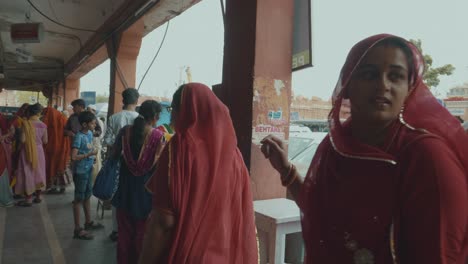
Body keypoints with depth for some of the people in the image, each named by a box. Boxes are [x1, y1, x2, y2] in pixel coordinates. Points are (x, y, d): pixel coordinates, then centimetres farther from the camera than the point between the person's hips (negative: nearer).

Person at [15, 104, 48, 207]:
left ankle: (28, 199, 8)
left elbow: (22, 139, -18)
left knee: (28, 173, 3)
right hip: (39, 151, 4)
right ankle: (38, 197, 23)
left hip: (28, 151, -4)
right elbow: (45, 141, 3)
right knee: (38, 173, 14)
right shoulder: (43, 125, -3)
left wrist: (19, 134, 4)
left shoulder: (25, 123, -14)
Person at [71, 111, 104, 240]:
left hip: (88, 170, 8)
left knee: (87, 196, 20)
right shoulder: (79, 137, -19)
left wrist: (92, 158, 7)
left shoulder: (90, 133, 5)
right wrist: (90, 154, -21)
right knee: (79, 199, 1)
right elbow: (74, 157, -24)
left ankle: (88, 222, 36)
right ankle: (78, 229, 11)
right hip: (80, 172, -8)